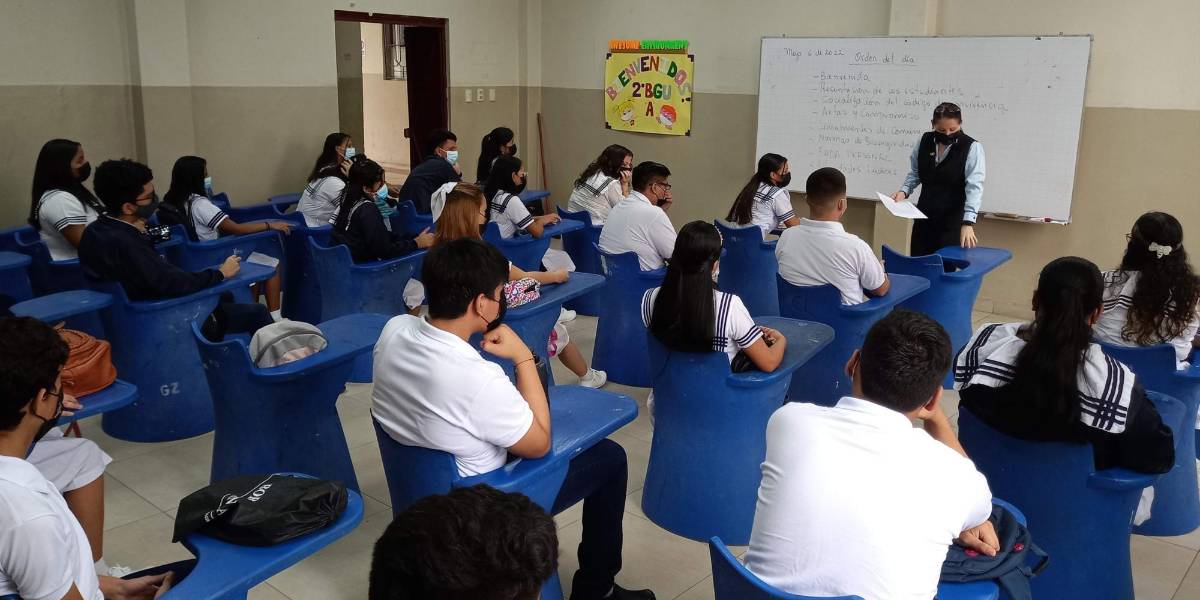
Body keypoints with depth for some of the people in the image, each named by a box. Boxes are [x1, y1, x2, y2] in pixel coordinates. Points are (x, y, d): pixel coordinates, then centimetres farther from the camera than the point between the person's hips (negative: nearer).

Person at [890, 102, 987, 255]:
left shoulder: (972, 148, -11)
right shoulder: (925, 141, 2)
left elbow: (974, 187, -19)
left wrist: (968, 223, -30)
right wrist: (903, 191, -5)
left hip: (953, 222, -4)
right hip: (925, 218, 4)